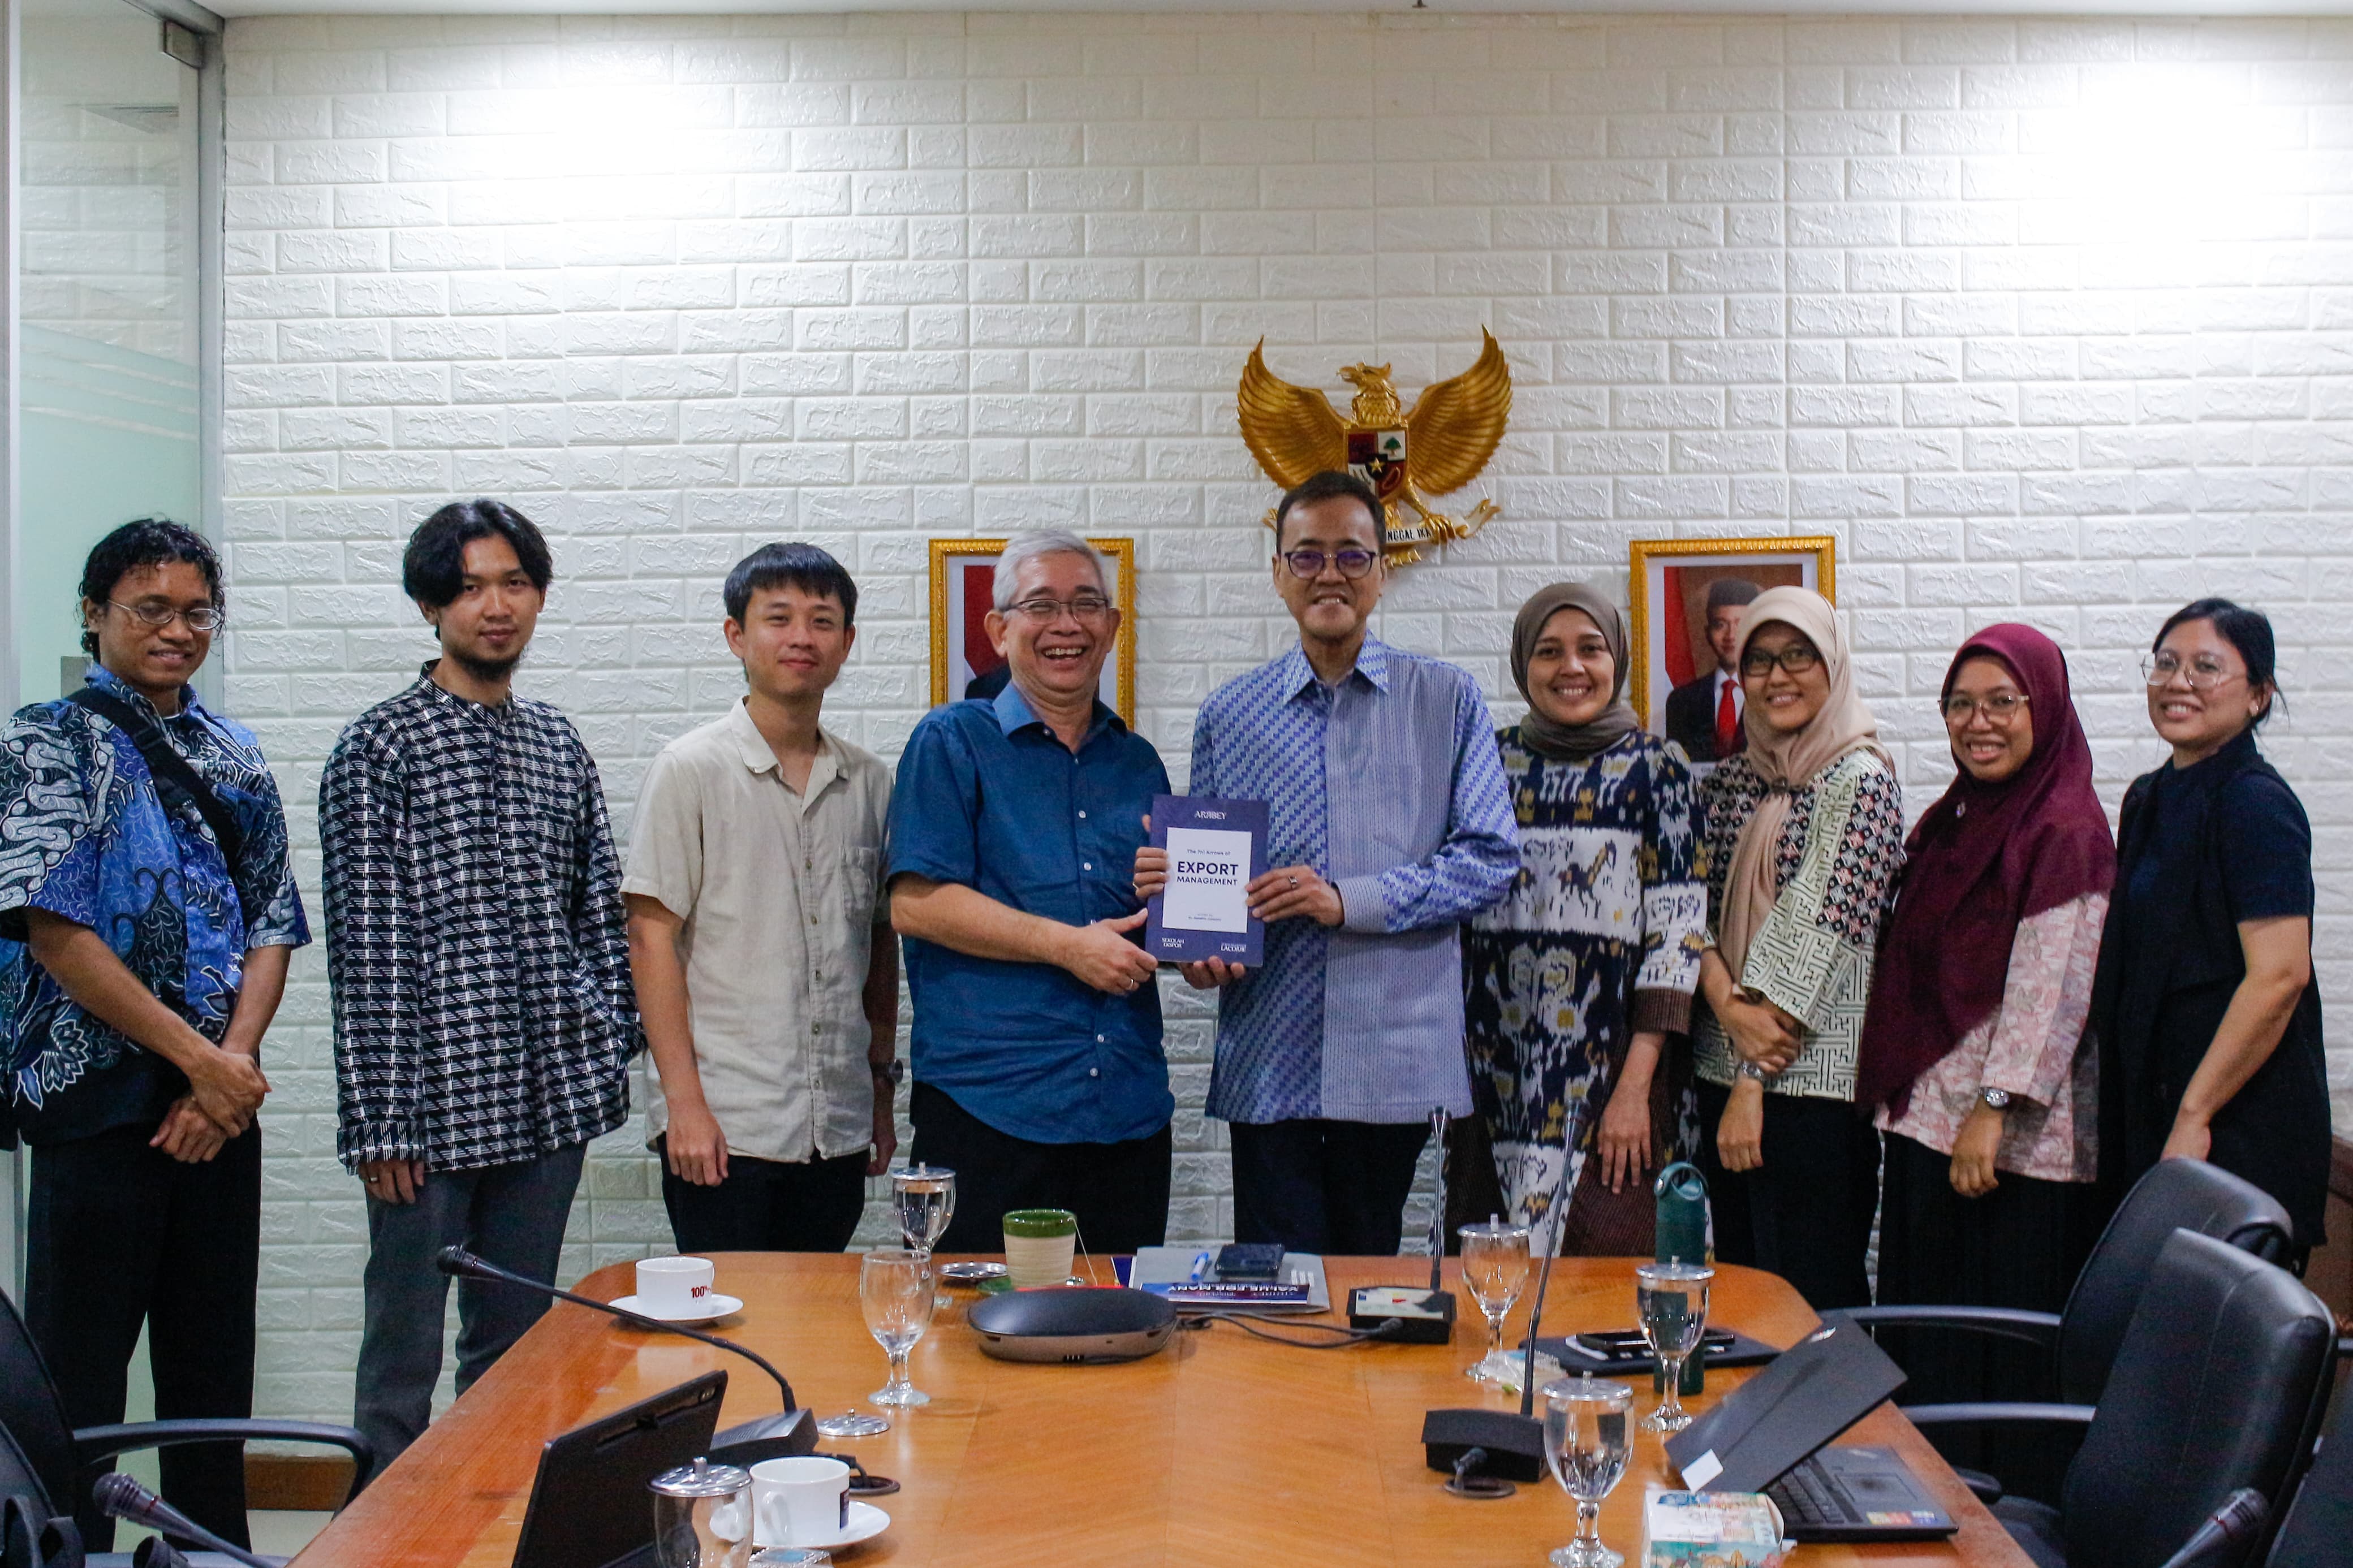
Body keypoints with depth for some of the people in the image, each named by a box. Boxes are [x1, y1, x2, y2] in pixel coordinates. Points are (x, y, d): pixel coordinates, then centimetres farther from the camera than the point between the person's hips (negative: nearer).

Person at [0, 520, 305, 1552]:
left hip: (221, 1108, 5)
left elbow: (272, 926, 9)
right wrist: (200, 1061, -14)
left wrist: (236, 1062, -7)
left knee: (213, 1362, 12)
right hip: (98, 1103, -5)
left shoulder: (233, 758, 12)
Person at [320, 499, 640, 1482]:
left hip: (548, 1104, 5)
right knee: (403, 1363, 2)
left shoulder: (559, 746, 12)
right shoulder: (378, 748, -4)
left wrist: (608, 1050, 5)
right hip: (433, 1108, -5)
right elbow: (363, 945, -8)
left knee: (516, 1352, 14)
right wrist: (378, 1118, -11)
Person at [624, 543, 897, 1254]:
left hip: (838, 1131, 4)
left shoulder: (869, 781, 10)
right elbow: (651, 940, -6)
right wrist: (684, 1102, -12)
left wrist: (882, 1089, 15)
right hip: (724, 1125, -4)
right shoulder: (692, 769, -3)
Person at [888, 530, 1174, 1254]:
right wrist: (1065, 943, -13)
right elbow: (916, 903, -9)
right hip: (988, 1105, -5)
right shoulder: (953, 742, 2)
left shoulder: (1138, 762, 17)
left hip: (1129, 1112, 5)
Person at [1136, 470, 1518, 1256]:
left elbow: (1492, 856, -3)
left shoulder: (1448, 702, 4)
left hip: (1394, 1062, -1)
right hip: (1269, 1062, 1)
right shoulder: (1229, 714, 10)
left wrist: (1349, 901, -13)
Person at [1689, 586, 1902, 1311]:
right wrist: (1729, 1006, -14)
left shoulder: (1859, 783, -8)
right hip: (1720, 1068, 7)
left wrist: (1753, 1084, -16)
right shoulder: (1728, 782, 12)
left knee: (1814, 1299, -1)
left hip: (1814, 1079, -6)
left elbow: (1818, 933, -14)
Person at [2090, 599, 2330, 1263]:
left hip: (2242, 1127, -8)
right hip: (2149, 1117, 8)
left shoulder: (2257, 804, -13)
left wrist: (2194, 1116, -18)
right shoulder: (2151, 798, 13)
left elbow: (2280, 976, -20)